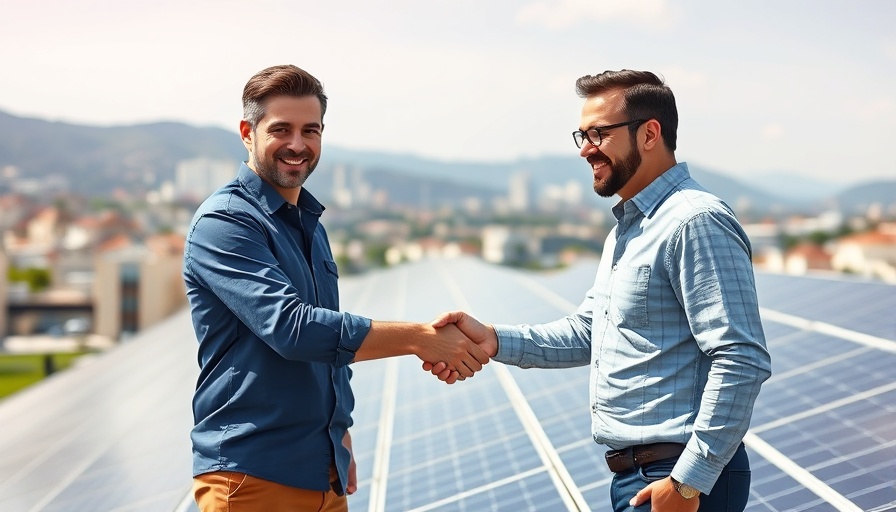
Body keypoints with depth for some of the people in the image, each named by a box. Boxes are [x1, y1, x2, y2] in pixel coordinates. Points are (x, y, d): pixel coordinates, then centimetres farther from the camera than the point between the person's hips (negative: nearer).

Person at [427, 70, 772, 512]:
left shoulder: (696, 223, -16)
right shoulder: (626, 231, 16)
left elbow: (742, 361, -22)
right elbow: (588, 333, 13)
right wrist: (493, 339, -2)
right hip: (634, 475, 9)